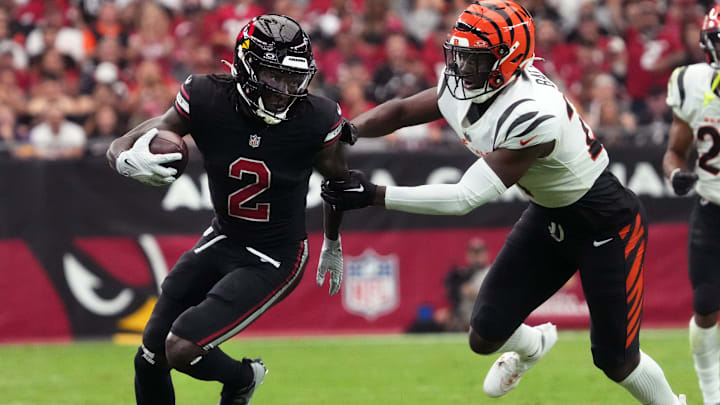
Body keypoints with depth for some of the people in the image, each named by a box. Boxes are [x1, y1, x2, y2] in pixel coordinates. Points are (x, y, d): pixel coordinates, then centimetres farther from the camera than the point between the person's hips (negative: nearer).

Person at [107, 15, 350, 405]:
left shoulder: (315, 121, -21)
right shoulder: (207, 101, -19)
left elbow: (339, 183, 2)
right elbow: (119, 147, -12)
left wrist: (333, 245, 18)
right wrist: (129, 161, -38)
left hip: (273, 260, -4)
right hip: (222, 241, 4)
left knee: (182, 348, -18)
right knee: (150, 358, 7)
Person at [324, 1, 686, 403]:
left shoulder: (532, 114, -37)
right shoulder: (464, 90, -13)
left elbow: (466, 198, -35)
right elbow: (401, 112, 3)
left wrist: (374, 195, -36)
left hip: (606, 223, -7)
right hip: (549, 215, 7)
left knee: (616, 361, 1)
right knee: (486, 336, 3)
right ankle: (533, 344, 38)